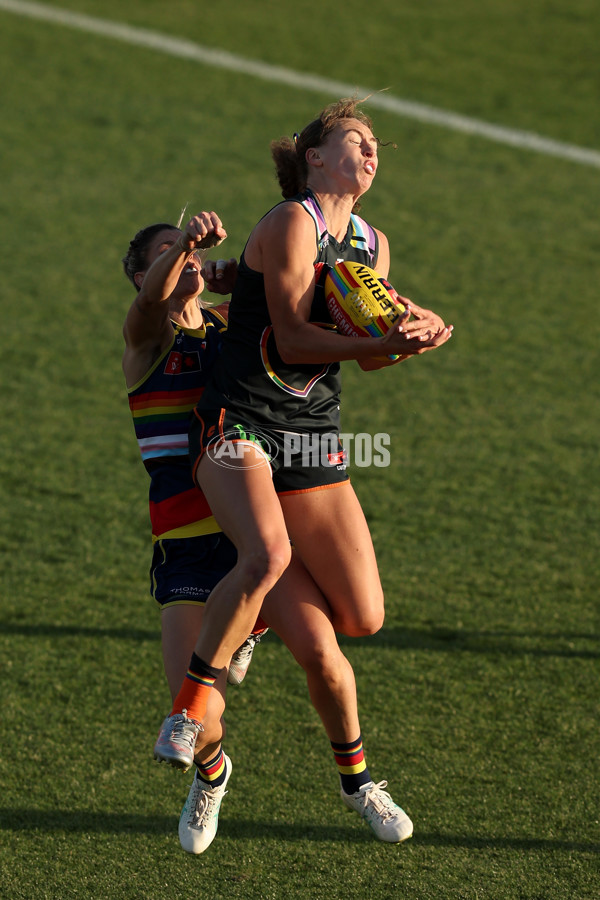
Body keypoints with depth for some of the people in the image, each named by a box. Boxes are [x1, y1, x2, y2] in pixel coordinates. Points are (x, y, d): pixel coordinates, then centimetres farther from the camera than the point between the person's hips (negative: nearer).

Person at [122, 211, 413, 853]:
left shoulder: (231, 325, 13)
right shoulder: (146, 338, 0)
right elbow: (151, 300, -24)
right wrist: (183, 241, -44)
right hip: (186, 545, -3)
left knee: (320, 651, -19)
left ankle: (356, 777, 9)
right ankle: (210, 776, 24)